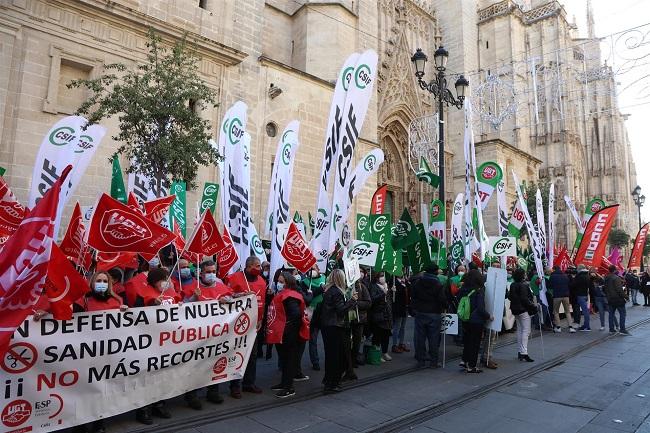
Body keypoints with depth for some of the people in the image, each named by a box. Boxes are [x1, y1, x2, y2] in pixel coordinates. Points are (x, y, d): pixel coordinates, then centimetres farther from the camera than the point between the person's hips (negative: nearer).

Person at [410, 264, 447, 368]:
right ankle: (433, 361, 10)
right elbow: (443, 300, -12)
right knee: (433, 339, 5)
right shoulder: (438, 285, -11)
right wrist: (443, 308, 6)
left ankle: (420, 360, 13)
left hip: (420, 313, 3)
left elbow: (412, 297, 8)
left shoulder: (417, 283, 2)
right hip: (434, 314, -3)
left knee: (420, 338, 8)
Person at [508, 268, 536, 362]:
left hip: (515, 310, 8)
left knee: (519, 330, 14)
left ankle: (520, 352, 19)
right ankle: (524, 353, -11)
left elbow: (509, 296, 11)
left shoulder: (512, 285, 8)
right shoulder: (523, 285, -16)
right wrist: (533, 306, -10)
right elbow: (525, 299, -19)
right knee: (526, 330, -6)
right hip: (524, 310, -8)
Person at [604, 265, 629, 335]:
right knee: (622, 313, -2)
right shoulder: (616, 278, -16)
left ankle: (611, 329, 13)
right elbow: (619, 289, -21)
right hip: (618, 298, -8)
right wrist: (624, 297, -15)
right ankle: (622, 329, -4)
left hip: (610, 299, 8)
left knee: (611, 313, 12)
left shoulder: (606, 278, 10)